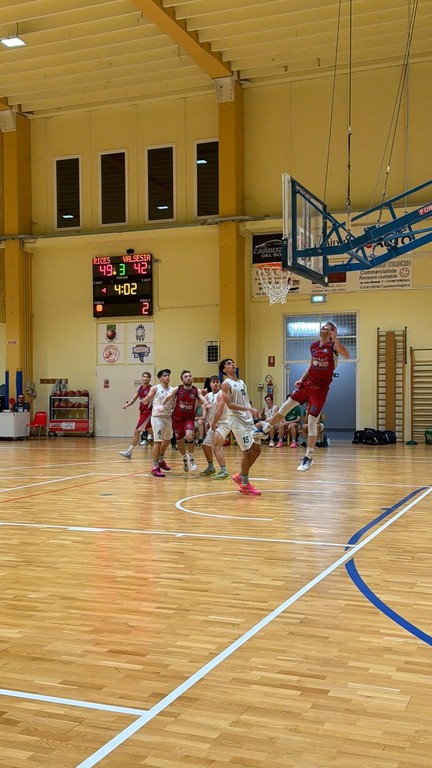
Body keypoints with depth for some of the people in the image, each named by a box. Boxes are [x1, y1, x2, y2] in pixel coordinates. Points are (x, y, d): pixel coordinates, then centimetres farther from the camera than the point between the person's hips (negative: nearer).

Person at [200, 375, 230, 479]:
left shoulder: (221, 394, -15)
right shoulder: (208, 395, 11)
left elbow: (219, 411, -22)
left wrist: (213, 424, -15)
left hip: (222, 423, -10)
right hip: (213, 424, 10)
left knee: (216, 447, -22)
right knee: (205, 445, 19)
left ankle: (224, 471, -24)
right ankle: (210, 468, 36)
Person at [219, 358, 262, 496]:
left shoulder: (241, 382, 17)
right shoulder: (226, 384, -8)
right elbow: (230, 404, -18)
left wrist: (253, 412, 13)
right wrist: (249, 409, -24)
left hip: (248, 419, 8)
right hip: (237, 420, -8)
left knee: (257, 449, 8)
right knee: (247, 451, -7)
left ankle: (240, 476, 22)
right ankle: (245, 485, 4)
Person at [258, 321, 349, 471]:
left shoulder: (333, 346, -11)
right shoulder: (313, 345, 8)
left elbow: (347, 355, -31)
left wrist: (334, 338, -35)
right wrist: (302, 379, 10)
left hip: (320, 388, -6)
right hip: (307, 383, 6)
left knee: (312, 422, -4)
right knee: (286, 405, 10)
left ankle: (308, 458, 5)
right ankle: (265, 428, 33)